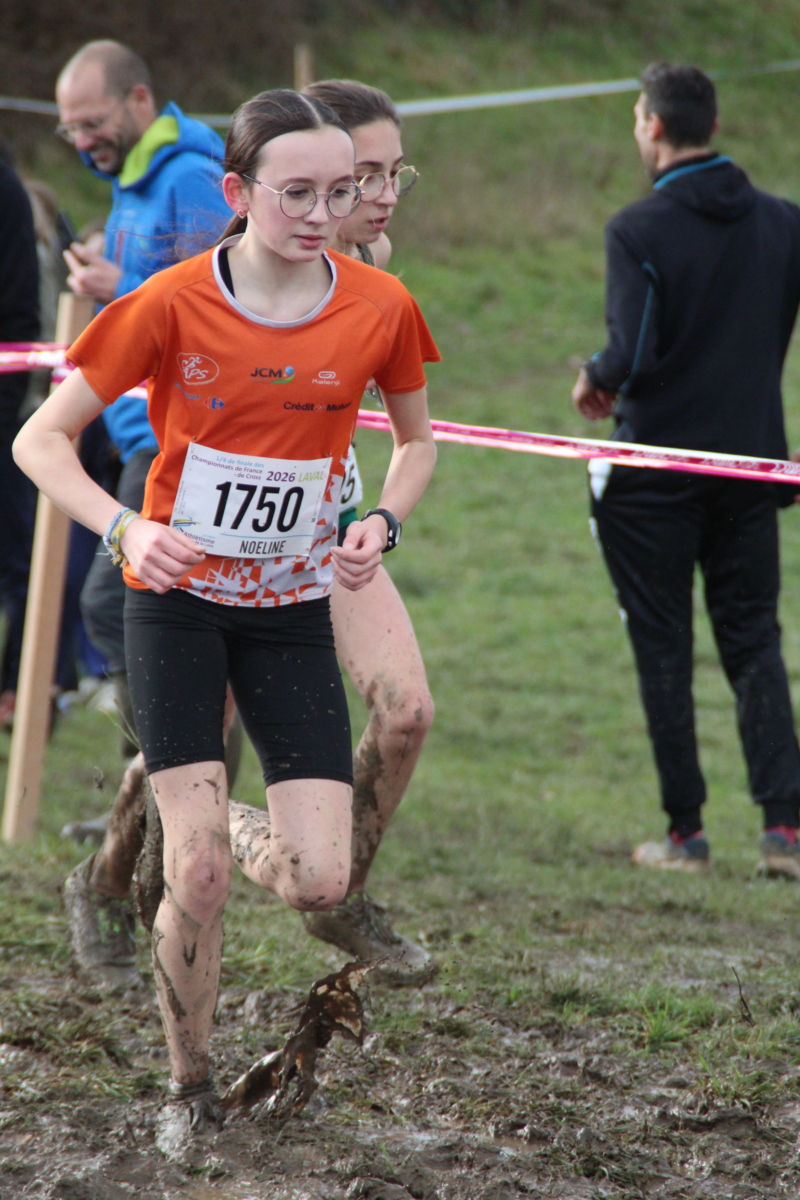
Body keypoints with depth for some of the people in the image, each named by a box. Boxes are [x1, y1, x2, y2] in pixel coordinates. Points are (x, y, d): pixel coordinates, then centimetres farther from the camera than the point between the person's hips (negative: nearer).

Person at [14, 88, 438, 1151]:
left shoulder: (380, 307, -7)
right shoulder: (172, 304, -14)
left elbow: (416, 438, 12)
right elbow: (41, 440, -9)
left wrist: (383, 523, -8)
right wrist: (126, 530, -26)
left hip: (293, 611, 2)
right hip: (179, 599, -2)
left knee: (320, 884, -9)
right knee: (197, 880, -13)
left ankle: (244, 838, 29)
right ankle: (189, 1087, 12)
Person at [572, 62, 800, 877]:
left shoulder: (638, 231, -13)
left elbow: (631, 357, -20)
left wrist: (594, 381, 1)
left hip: (653, 468, -4)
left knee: (664, 649, 6)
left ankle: (686, 833, 8)